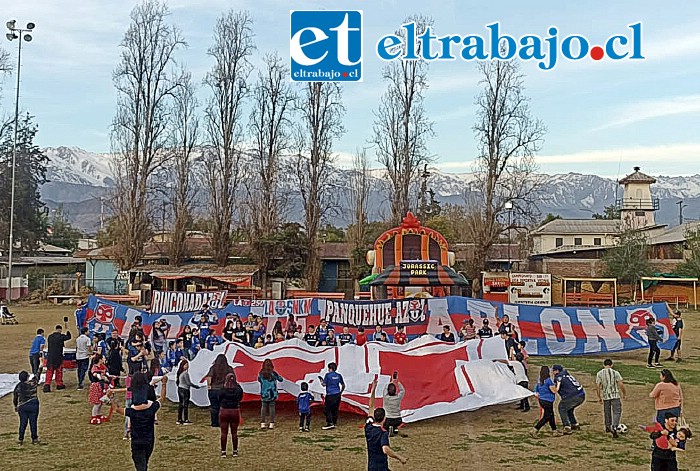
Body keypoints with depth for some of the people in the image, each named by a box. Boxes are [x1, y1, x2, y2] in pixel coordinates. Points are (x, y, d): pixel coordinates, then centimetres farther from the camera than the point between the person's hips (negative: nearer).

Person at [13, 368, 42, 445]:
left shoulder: (18, 386, -1)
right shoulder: (32, 383, -10)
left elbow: (14, 398, 8)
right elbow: (37, 375, 7)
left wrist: (15, 406, 23)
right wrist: (40, 367, 22)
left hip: (22, 407, 2)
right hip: (33, 406, -2)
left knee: (23, 423, 12)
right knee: (33, 422, 6)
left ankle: (20, 439, 16)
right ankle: (34, 439, 12)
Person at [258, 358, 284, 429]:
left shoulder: (261, 374, -5)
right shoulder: (274, 373, -9)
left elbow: (259, 380, 13)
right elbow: (281, 379, 2)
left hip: (264, 394, 1)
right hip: (272, 394, -1)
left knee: (263, 407, 9)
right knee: (272, 407, 5)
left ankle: (263, 423, 5)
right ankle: (271, 423, 3)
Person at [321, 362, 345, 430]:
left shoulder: (328, 375, -7)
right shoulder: (338, 375, 8)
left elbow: (324, 384, -6)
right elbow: (343, 385, 14)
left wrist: (321, 379, 12)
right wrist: (340, 392, 26)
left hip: (330, 395, -6)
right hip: (337, 395, 6)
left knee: (327, 409, 0)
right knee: (335, 409, 13)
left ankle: (330, 423, -8)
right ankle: (334, 423, 16)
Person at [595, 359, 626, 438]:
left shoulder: (599, 374, 1)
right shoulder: (615, 373, -3)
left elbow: (598, 386, 0)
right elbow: (621, 385, -6)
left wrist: (599, 397, 9)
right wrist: (623, 394, 8)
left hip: (605, 396, 2)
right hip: (615, 395, -2)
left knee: (607, 412, 19)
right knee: (617, 412, 1)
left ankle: (608, 427, 34)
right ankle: (614, 427, -18)